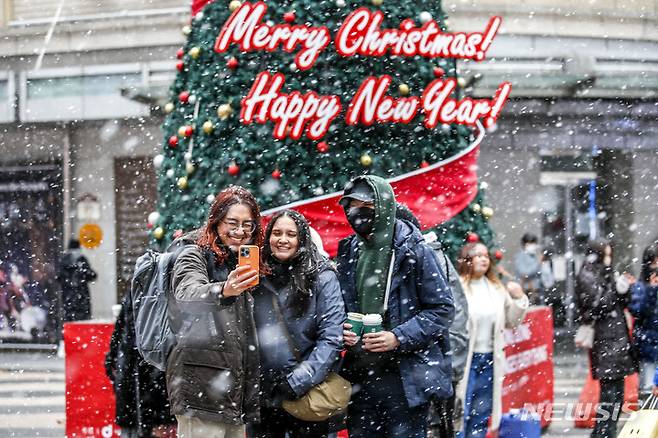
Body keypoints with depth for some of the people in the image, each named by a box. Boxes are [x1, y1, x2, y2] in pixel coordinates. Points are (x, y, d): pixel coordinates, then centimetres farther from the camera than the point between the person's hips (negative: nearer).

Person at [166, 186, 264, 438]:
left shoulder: (248, 264, 22)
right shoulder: (195, 255, -1)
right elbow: (187, 296, -24)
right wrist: (223, 290, -42)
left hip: (237, 386, 7)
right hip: (201, 385, -7)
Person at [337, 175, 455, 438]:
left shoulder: (414, 250, -7)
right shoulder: (348, 253, 11)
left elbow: (441, 309, -7)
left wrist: (399, 338, -18)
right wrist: (341, 329, -1)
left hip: (406, 378, -6)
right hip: (360, 378, 6)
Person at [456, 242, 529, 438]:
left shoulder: (497, 288, 12)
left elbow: (511, 321, 21)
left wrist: (519, 299, 7)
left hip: (490, 360, 6)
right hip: (465, 359, -6)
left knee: (482, 414, 11)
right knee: (461, 412, -6)